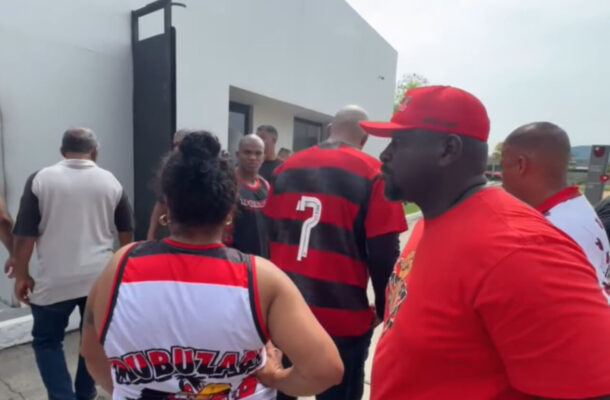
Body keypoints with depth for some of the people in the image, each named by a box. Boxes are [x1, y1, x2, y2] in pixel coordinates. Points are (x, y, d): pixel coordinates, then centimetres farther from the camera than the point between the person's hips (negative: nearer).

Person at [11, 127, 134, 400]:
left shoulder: (41, 179, -5)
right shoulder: (111, 182, 1)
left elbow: (25, 234, -6)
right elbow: (127, 231, 6)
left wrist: (22, 274, 5)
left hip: (55, 281, -2)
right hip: (101, 277, 2)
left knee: (46, 341, 17)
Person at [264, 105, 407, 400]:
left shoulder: (287, 167, 3)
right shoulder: (373, 174, -12)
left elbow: (268, 236, 10)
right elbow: (383, 253, -14)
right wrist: (383, 309, 4)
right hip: (342, 318, -4)